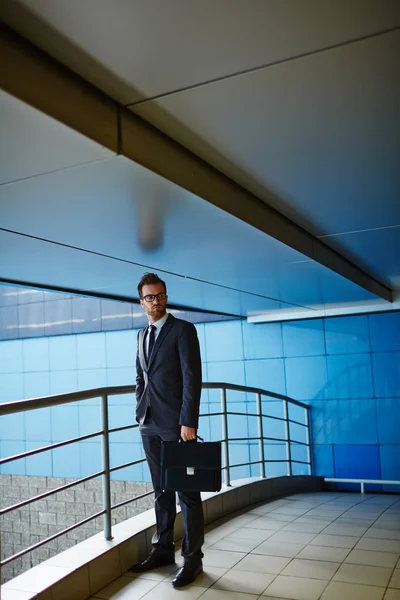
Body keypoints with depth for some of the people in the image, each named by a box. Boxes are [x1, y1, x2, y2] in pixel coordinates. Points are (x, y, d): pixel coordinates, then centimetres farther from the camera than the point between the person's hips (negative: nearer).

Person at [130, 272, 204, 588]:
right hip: (150, 424, 6)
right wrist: (140, 413, 12)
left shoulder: (183, 329, -6)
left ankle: (192, 558, 11)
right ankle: (163, 549, 26)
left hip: (176, 423, -6)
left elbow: (192, 378, -12)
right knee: (161, 491, 15)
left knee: (187, 491, 1)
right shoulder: (142, 335, 15)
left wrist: (189, 422, -17)